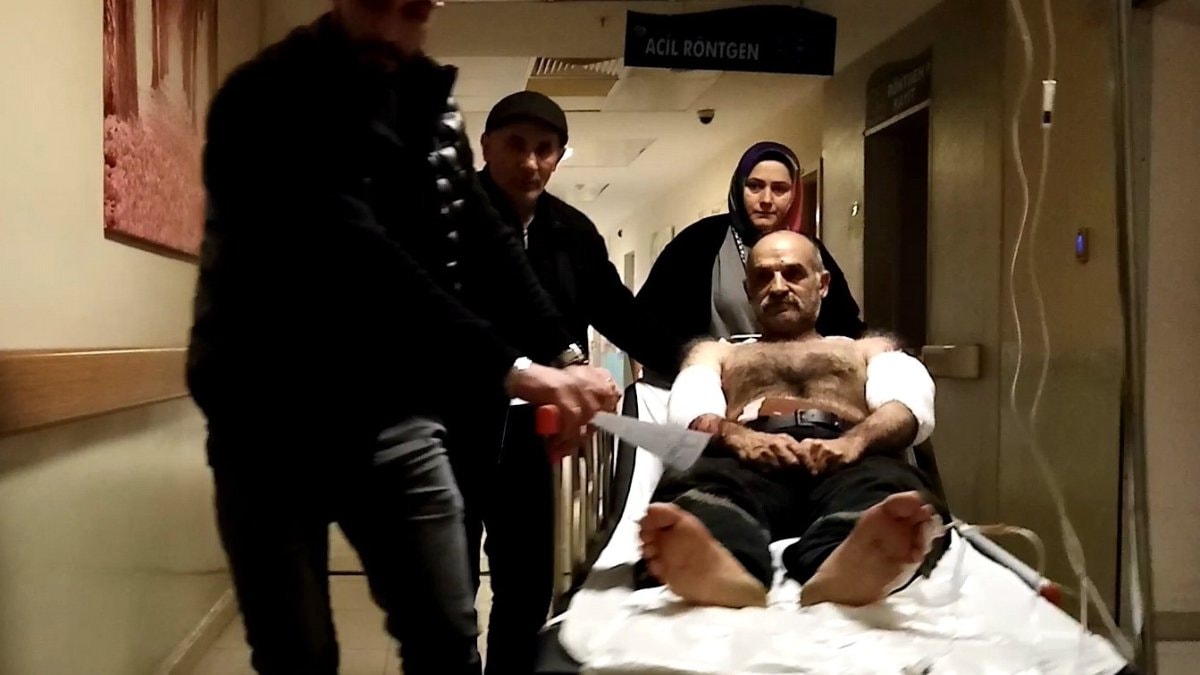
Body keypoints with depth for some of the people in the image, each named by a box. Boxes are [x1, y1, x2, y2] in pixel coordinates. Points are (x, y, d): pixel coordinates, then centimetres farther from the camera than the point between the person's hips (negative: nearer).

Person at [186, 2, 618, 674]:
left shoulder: (428, 99, 5)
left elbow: (484, 240, 6)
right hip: (272, 425, -4)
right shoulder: (267, 101, -17)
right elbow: (357, 263, -30)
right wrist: (511, 368, -36)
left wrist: (561, 355, -7)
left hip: (393, 417, 5)